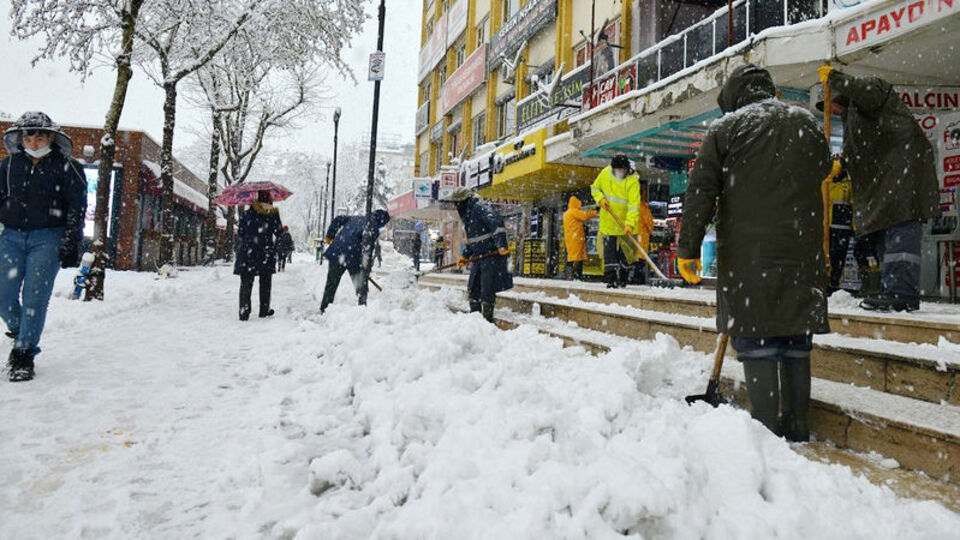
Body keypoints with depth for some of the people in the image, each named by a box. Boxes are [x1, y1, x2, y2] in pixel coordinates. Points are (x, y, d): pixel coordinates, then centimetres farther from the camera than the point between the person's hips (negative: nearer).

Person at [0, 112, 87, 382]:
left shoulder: (66, 167, -1)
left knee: (35, 297, -7)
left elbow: (77, 208, -2)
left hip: (48, 239, -4)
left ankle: (24, 354, 3)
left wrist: (71, 243, -7)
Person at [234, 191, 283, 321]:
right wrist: (284, 229, 16)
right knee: (265, 284, 12)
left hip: (247, 253, 0)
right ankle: (264, 311, 17)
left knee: (246, 284, 5)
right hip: (266, 253, 0)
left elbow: (240, 233, 1)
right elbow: (279, 233, 1)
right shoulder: (273, 214, -2)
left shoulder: (247, 213, 0)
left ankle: (244, 312, 0)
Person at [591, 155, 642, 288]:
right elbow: (595, 187, 12)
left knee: (624, 250, 8)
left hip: (625, 221, -2)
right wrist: (601, 198, -9)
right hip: (608, 220, 2)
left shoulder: (633, 181, -16)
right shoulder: (605, 173, -5)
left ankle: (622, 278, 21)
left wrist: (630, 223, -33)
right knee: (609, 248, -4)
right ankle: (611, 278, -3)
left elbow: (634, 205, -22)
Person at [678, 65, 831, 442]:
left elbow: (700, 194, -5)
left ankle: (768, 428, 1)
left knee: (756, 343, 0)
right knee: (796, 343, 11)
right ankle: (796, 428, 18)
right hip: (802, 251, 4)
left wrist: (688, 249, -2)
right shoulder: (807, 123, 14)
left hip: (747, 252, -4)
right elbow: (823, 171, 28)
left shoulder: (725, 128, 0)